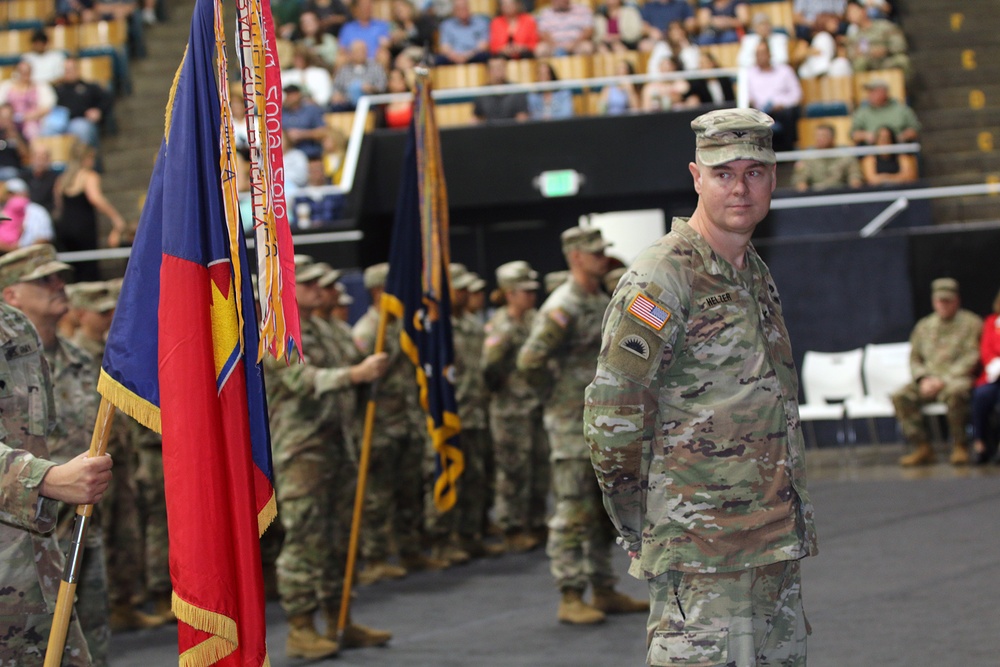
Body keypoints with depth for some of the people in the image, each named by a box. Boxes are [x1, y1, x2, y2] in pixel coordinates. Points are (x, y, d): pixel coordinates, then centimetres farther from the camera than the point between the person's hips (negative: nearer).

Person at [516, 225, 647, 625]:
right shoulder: (563, 308, -15)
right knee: (573, 513, -7)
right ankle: (570, 598, -3)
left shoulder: (604, 304, 13)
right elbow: (530, 361, -21)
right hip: (573, 424, -9)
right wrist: (556, 394, -10)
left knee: (604, 510, 13)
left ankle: (604, 590, 22)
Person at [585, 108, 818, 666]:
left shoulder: (756, 275, 15)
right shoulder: (660, 279, -12)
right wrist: (638, 527, -8)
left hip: (777, 546, 9)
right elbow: (611, 415, -15)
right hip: (702, 556, -9)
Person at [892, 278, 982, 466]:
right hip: (929, 379, 5)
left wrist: (944, 379, -14)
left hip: (959, 379, -5)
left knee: (954, 393, -40)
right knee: (900, 397, -22)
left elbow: (972, 358, -6)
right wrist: (923, 379, -5)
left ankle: (959, 446, -24)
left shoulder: (971, 323, 4)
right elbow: (915, 358, 18)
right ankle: (922, 448, -20)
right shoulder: (924, 326, 19)